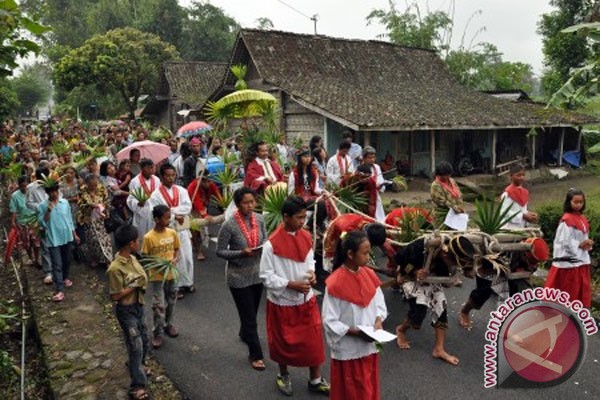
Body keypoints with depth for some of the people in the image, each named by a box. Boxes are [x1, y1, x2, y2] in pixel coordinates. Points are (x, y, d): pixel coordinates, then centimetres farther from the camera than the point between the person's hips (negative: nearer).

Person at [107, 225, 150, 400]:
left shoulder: (132, 258, -1)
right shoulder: (115, 268, -26)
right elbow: (115, 296, -21)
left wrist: (143, 283, -4)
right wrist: (134, 285, -22)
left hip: (138, 306, 8)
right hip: (126, 311, -8)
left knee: (144, 340, 23)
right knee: (135, 346, -3)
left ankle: (136, 366, 49)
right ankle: (138, 386, 8)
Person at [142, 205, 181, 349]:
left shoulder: (172, 233, -5)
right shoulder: (149, 237, -17)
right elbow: (144, 256, -8)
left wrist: (175, 259, -12)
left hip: (172, 274, 4)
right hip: (157, 276, -4)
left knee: (171, 302, 18)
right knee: (159, 306, -2)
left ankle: (168, 324, 39)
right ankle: (157, 333, 14)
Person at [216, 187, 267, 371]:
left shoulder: (259, 219, -7)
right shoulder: (229, 225, -21)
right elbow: (220, 251, -13)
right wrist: (242, 253, -26)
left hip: (257, 273, 5)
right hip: (238, 276, -5)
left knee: (252, 311, 24)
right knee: (249, 316, 3)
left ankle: (245, 334, 53)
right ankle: (255, 355, 18)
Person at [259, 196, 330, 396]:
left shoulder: (306, 236, -4)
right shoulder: (272, 244, -22)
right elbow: (267, 276, -16)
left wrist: (311, 273, -9)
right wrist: (292, 285, -23)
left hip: (306, 299, 5)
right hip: (282, 302, -4)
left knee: (313, 339, 11)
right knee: (283, 341, 16)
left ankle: (315, 380, 31)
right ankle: (283, 375, 42)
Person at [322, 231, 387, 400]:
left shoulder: (369, 275, -2)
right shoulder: (335, 283, -22)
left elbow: (380, 304, 9)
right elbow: (330, 321, -17)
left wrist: (378, 321, -9)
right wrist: (356, 332, -21)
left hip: (369, 345, 6)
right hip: (348, 349, -6)